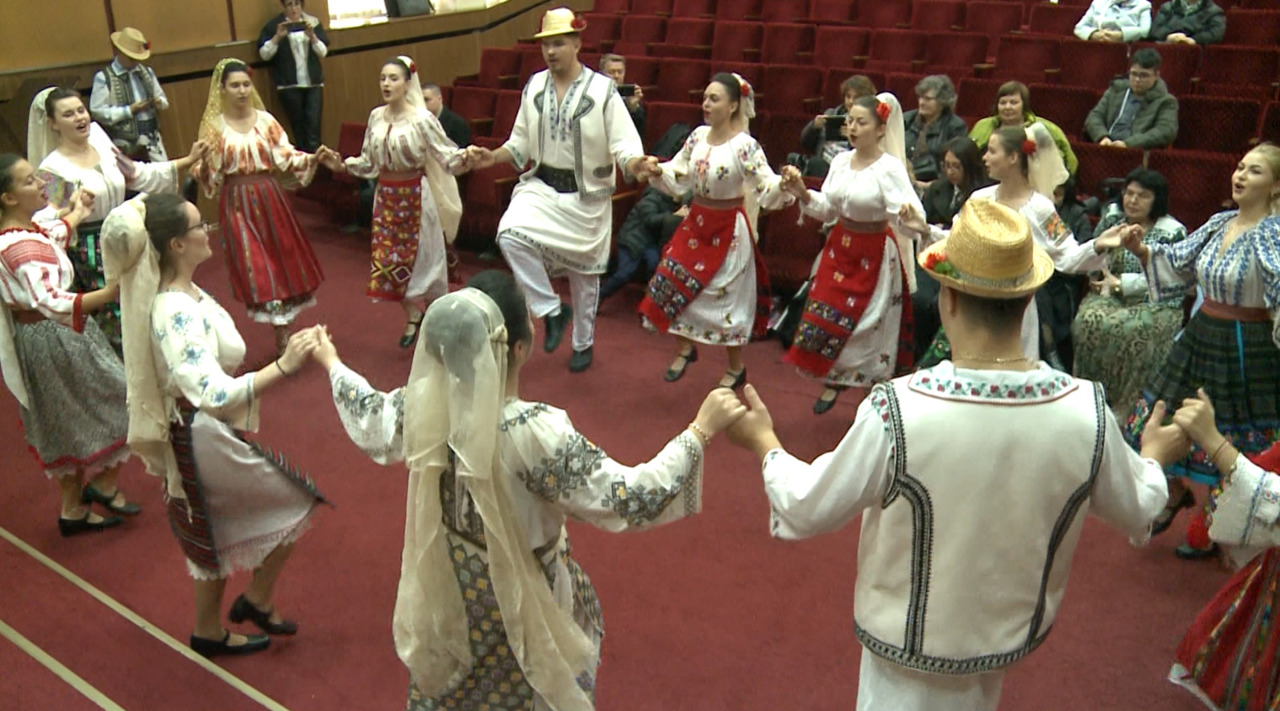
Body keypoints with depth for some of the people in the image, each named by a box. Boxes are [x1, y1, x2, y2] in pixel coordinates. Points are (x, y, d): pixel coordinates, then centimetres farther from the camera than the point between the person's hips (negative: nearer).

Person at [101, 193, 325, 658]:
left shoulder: (180, 291, -2)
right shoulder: (176, 314, -32)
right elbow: (216, 395, -41)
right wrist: (283, 367, -47)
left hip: (205, 434, 10)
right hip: (205, 439, -10)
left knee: (219, 534, 23)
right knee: (297, 501, 5)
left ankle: (210, 630, 41)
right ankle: (257, 600, 22)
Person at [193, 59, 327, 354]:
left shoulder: (265, 120, 2)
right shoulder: (213, 126, 0)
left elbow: (286, 157, -1)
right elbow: (210, 174, -2)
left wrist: (312, 158, -18)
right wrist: (198, 163, -22)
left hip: (269, 198, 2)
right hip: (236, 203, -1)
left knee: (282, 262, 6)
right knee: (255, 269, -2)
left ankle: (283, 335, 20)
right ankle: (282, 336, 6)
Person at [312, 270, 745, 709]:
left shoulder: (426, 402, -20)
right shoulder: (534, 434, -38)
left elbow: (369, 418, 3)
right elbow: (631, 499, -35)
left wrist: (331, 363, 21)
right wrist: (701, 430, -30)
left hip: (447, 580, 5)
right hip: (517, 594, -5)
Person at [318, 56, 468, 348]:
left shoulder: (422, 119, -13)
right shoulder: (376, 117, 3)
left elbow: (446, 155, -15)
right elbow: (369, 162, 12)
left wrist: (464, 158, -35)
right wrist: (342, 165, 0)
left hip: (416, 195, -5)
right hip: (386, 195, 5)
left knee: (423, 258, 5)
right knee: (387, 260, 6)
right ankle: (412, 316, 26)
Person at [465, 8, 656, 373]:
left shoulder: (602, 89, -11)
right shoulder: (534, 87, 2)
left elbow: (623, 143, -15)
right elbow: (521, 143, 9)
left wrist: (634, 163, -37)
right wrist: (493, 156, -7)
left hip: (586, 196, -3)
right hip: (541, 186, 3)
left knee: (584, 274, 10)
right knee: (510, 234, -26)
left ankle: (583, 343, 34)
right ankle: (552, 311, -7)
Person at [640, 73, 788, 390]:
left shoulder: (744, 146, -19)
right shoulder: (698, 136, 0)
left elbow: (767, 188, -24)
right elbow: (677, 175, 9)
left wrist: (783, 184, -45)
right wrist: (657, 171, -10)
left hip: (728, 229, -6)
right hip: (696, 222, 6)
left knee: (726, 296, 4)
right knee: (671, 283, 5)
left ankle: (736, 368, 25)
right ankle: (685, 349, 31)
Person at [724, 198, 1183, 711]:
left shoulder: (897, 412, -33)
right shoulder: (1086, 410, -22)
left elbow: (807, 511, -18)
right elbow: (1135, 513, -2)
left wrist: (765, 445, 0)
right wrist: (1154, 458, 20)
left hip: (912, 642, -3)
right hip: (1017, 631, 3)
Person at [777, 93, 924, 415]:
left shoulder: (890, 168, -16)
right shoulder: (840, 161, 2)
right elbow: (827, 210, 9)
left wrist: (908, 216, -47)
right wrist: (802, 193, -7)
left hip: (874, 255, -6)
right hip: (839, 248, 6)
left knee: (871, 325, 1)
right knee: (826, 316, 10)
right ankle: (834, 381, 32)